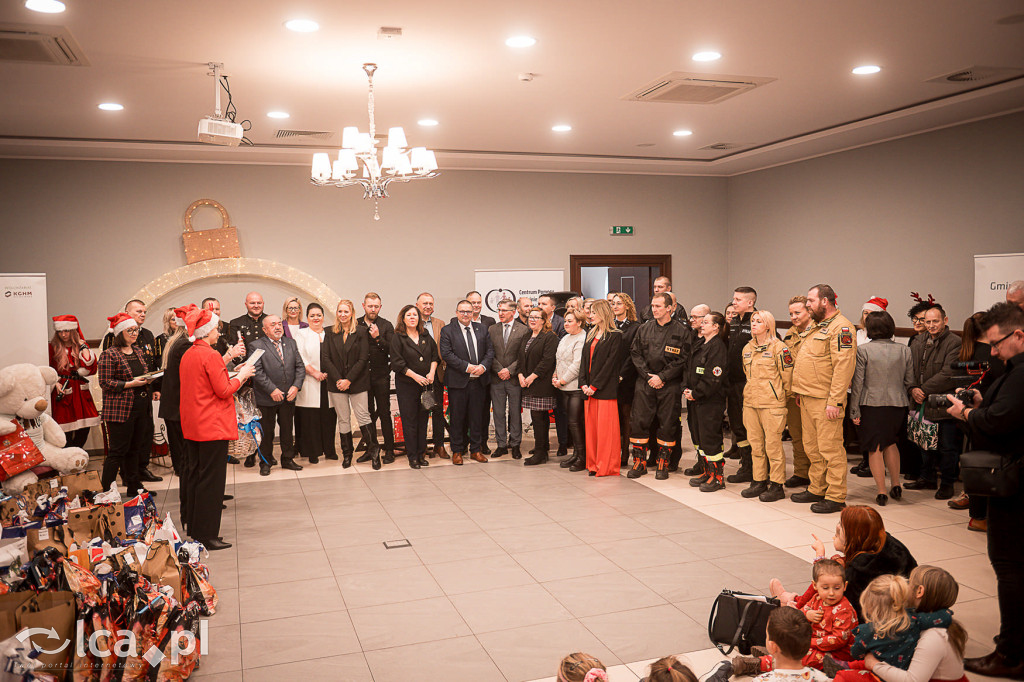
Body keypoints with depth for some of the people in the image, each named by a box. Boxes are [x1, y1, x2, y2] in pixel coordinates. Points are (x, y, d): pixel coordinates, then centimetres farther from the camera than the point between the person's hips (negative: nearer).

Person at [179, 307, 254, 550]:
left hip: (192, 427, 9)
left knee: (197, 476, 15)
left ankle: (195, 531, 23)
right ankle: (207, 535, 2)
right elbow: (224, 391, -17)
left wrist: (233, 375, 14)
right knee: (211, 479, -3)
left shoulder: (188, 355, 11)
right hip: (213, 426, -9)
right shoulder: (211, 355, -16)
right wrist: (241, 375, -2)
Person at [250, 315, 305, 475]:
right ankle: (265, 462, 21)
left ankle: (287, 459, 27)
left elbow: (300, 366, 6)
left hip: (289, 396, 4)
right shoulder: (257, 346, -7)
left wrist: (296, 386, -8)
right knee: (266, 432, 7)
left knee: (287, 429, 14)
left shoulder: (291, 343, 8)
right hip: (267, 398, -4)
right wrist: (272, 390, -19)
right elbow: (257, 372, -14)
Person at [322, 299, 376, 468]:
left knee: (363, 416, -6)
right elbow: (325, 359, 1)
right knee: (343, 419, 5)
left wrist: (349, 380, -12)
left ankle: (373, 449, 4)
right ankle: (347, 453, 15)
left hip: (357, 382, -2)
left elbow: (363, 359, -5)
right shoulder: (330, 333, 7)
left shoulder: (361, 332, 0)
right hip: (336, 383, 2)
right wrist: (338, 379, -10)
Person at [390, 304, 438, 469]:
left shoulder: (426, 336, 11)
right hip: (406, 385, -4)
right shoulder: (397, 338, -3)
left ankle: (421, 454, 14)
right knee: (409, 420, -2)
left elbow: (435, 355, 13)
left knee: (423, 419, 6)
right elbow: (397, 362, -9)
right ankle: (412, 456, 5)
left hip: (425, 384, 4)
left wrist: (432, 372, -5)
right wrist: (415, 376, -15)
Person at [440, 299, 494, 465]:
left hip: (478, 381, 3)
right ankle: (457, 451, 15)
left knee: (477, 417, 9)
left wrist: (483, 366, -11)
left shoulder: (481, 329, 11)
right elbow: (446, 354, -11)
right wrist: (467, 367, -17)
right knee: (457, 417, 3)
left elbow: (490, 350, 8)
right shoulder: (447, 331, -1)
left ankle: (476, 450, 20)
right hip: (458, 381, -3)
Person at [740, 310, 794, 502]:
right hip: (750, 402, 7)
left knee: (773, 444, -3)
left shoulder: (778, 347, -7)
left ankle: (777, 485, 6)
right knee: (755, 443, 10)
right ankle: (759, 481, 20)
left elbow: (787, 375, -3)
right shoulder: (747, 348, 13)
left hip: (772, 404, -6)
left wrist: (783, 396, 4)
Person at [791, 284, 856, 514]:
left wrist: (835, 401, -24)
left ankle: (836, 497, 2)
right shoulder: (818, 327, 20)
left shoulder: (841, 327, -12)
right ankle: (816, 489, 26)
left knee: (830, 448, -4)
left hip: (825, 400, -10)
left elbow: (843, 366, -20)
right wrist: (801, 392, 19)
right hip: (808, 398, 10)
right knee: (812, 448, 15)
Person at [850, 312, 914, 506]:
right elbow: (909, 382, 6)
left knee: (875, 448, 6)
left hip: (872, 404, -4)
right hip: (898, 404, 4)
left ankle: (881, 492, 9)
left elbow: (858, 382, -8)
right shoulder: (904, 351, 0)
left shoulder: (863, 350, -9)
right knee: (890, 443, 23)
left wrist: (854, 410, -3)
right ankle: (896, 485, 27)